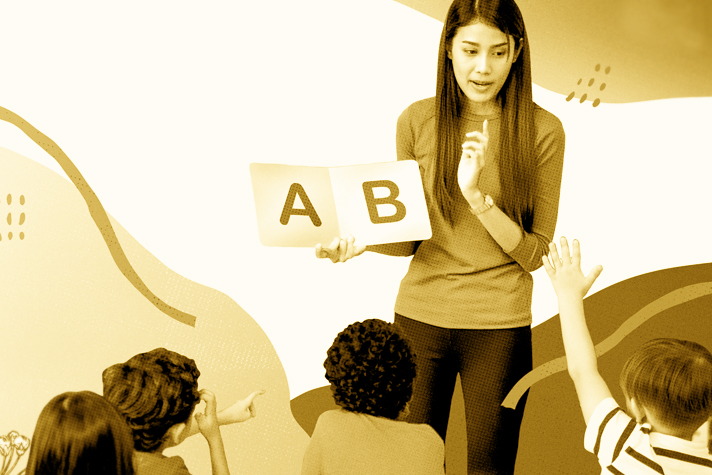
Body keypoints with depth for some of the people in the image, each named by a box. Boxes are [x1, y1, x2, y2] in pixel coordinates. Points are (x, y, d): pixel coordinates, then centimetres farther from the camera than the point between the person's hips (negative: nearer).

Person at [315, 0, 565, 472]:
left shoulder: (543, 131, -8)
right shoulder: (418, 121, -2)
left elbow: (535, 254, -8)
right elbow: (410, 239, 6)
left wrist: (477, 195, -22)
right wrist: (363, 242, -14)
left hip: (498, 327, -2)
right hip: (420, 317, 2)